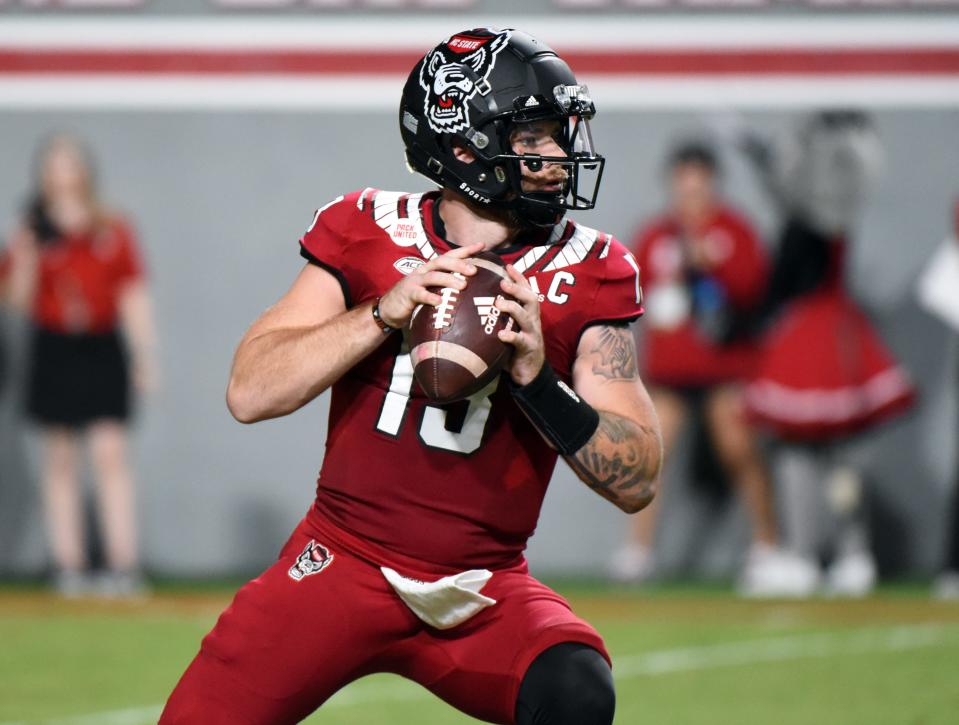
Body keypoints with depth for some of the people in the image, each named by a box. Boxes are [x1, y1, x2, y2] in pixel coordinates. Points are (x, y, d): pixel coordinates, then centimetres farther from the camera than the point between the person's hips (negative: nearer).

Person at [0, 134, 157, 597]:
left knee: (110, 454, -9)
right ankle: (68, 566, 6)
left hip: (102, 351, -1)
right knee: (60, 462, 3)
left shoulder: (113, 231, 6)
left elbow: (134, 297, 6)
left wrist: (144, 356, 0)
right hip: (53, 351, 1)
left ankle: (124, 563, -12)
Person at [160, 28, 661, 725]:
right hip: (342, 563, 1)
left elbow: (637, 481, -6)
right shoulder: (368, 232, 0)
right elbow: (251, 393, -8)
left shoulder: (587, 274, -1)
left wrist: (536, 373, -21)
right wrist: (385, 310, -19)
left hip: (483, 592, 0)